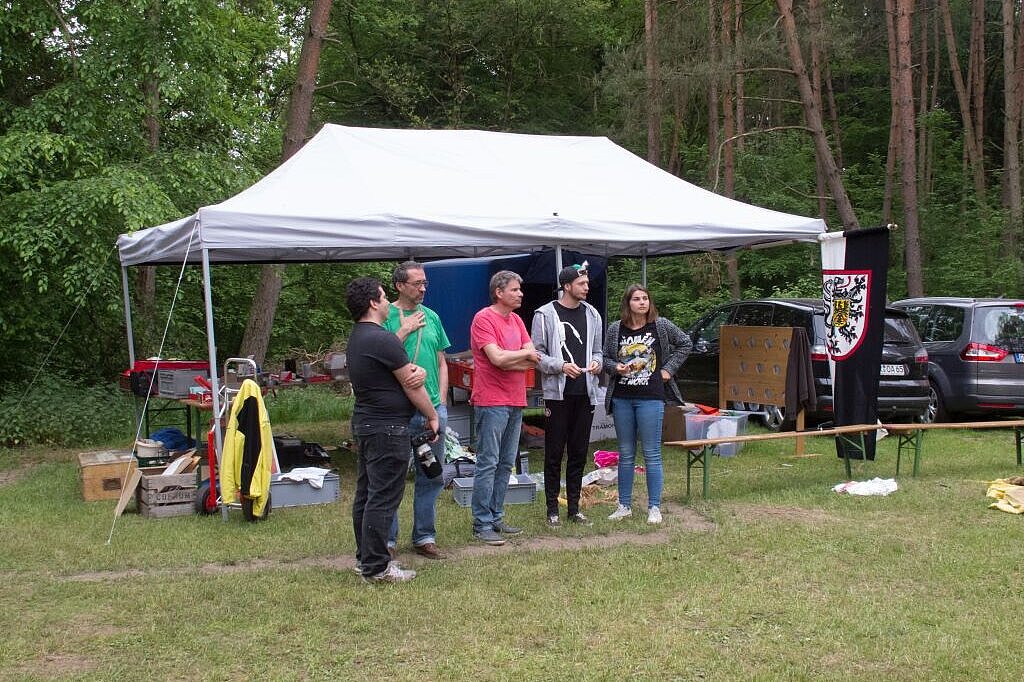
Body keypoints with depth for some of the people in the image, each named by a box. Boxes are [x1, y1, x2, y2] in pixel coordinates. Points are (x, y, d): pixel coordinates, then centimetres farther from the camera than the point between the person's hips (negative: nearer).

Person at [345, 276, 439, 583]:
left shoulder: (357, 338, 14)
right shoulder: (382, 339, -18)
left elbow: (409, 374, 14)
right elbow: (410, 386, -11)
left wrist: (417, 371, -9)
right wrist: (432, 416, 2)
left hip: (365, 423, 11)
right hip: (387, 428, -11)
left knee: (365, 494, 14)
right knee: (383, 498, -6)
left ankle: (365, 558, 23)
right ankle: (376, 567, -2)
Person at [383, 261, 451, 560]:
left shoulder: (431, 316, 12)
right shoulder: (386, 316, -4)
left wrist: (441, 402, 8)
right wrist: (405, 330, -15)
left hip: (432, 409, 6)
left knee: (432, 477, 11)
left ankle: (425, 537, 22)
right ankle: (387, 540, 12)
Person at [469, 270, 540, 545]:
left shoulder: (516, 320, 14)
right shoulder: (484, 319, -10)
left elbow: (534, 360, 7)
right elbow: (497, 358, -21)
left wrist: (507, 359, -10)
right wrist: (524, 353, -4)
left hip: (515, 403, 8)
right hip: (491, 402, -8)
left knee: (506, 464, 12)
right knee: (488, 463, -6)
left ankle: (496, 517, 21)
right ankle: (482, 525, -1)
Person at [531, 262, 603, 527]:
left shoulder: (591, 314, 11)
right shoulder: (545, 314, -4)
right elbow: (536, 353, -4)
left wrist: (597, 363, -4)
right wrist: (560, 366, -18)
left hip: (585, 393, 4)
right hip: (557, 393, -4)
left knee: (579, 453, 9)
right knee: (554, 453, 1)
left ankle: (574, 507, 18)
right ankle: (552, 509, 10)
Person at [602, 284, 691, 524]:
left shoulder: (661, 326, -1)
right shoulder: (615, 329, 3)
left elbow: (685, 343, 10)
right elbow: (605, 358, 12)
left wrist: (669, 369, 2)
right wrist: (616, 367, -9)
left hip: (651, 398, -2)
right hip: (621, 399, 3)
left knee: (652, 455, 0)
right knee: (625, 455, 10)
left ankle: (654, 507, 7)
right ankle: (625, 505, 19)